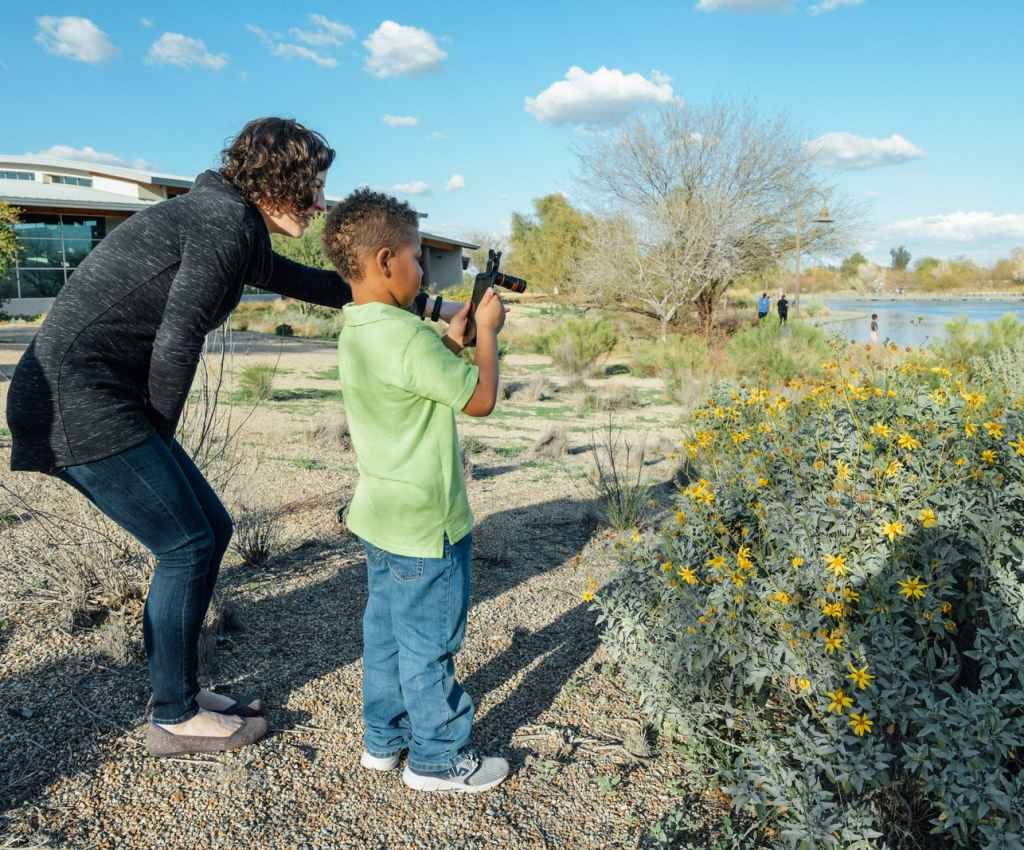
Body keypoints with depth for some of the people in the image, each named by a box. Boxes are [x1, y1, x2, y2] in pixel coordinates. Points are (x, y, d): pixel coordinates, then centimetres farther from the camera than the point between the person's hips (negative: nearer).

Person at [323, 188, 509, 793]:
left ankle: (385, 738, 35)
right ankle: (439, 759, 22)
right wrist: (487, 332, -5)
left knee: (386, 629, 20)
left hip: (381, 516, 9)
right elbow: (481, 399, -17)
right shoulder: (408, 337, -25)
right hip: (424, 525, -9)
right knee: (430, 644, 6)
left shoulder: (356, 333, 5)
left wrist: (455, 338, 12)